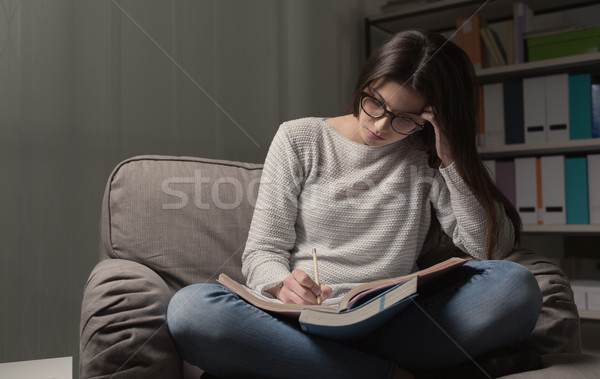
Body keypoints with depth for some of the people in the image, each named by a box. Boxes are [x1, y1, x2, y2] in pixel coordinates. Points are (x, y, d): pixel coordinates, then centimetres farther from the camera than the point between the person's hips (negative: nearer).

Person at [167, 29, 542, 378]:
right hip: (302, 325, 0)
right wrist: (283, 285, -20)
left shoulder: (429, 161, 10)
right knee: (189, 307, -30)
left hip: (392, 327, 1)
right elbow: (262, 251, 3)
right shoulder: (300, 139, 7)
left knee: (516, 285, -24)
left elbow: (492, 247, 0)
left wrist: (452, 157, -6)